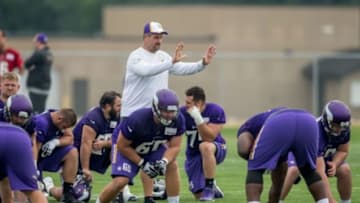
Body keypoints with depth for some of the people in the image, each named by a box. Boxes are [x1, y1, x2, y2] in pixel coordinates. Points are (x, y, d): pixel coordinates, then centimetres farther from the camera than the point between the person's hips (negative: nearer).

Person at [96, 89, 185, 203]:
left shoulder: (178, 120, -26)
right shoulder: (138, 120, -38)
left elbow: (174, 146, -16)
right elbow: (122, 146, -24)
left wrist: (164, 162, -36)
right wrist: (142, 163, -27)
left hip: (152, 147, 5)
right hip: (126, 145, -5)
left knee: (172, 166, -18)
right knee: (120, 181, -21)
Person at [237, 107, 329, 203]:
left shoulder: (247, 127, 35)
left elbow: (243, 149, 8)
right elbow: (279, 177, 51)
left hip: (280, 125, -5)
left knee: (255, 170, 15)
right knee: (309, 171, 30)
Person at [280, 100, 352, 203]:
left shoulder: (344, 129, -26)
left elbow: (343, 151, -6)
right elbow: (320, 173, -47)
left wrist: (334, 164, -30)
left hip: (325, 154, 5)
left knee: (345, 170, -18)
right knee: (293, 170, -36)